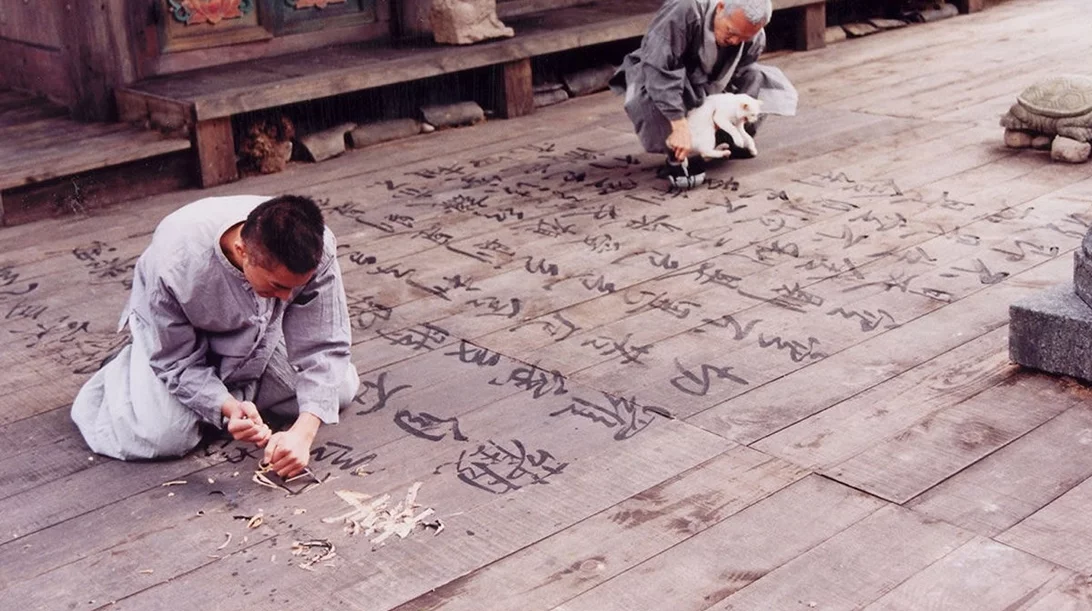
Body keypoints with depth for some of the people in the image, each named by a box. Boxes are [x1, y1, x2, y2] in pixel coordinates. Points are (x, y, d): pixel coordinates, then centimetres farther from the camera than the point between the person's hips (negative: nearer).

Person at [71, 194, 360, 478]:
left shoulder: (317, 251, -36)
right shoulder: (175, 262, -41)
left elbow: (323, 347, -29)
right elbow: (176, 363, -26)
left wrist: (303, 432, -42)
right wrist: (228, 407, -42)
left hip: (259, 332, 3)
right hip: (172, 330, -3)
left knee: (340, 390, -7)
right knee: (164, 436, -22)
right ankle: (121, 373, 11)